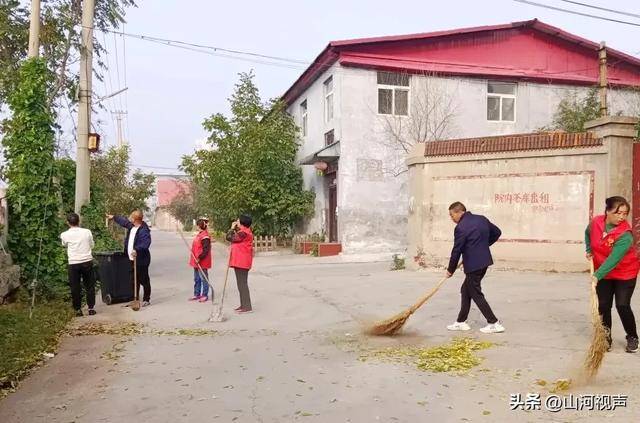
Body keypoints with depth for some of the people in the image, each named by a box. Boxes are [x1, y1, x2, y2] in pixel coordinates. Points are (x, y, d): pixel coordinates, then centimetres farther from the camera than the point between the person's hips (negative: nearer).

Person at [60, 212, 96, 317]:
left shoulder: (65, 235, -5)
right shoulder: (87, 232, -4)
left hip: (73, 264, -1)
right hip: (87, 261, 1)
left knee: (75, 288, 9)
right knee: (90, 286, 11)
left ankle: (78, 309, 14)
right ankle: (91, 308, 14)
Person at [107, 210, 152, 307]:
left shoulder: (144, 230, -21)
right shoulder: (131, 226, 9)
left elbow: (146, 243, -32)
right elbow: (124, 221, 29)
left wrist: (137, 249, -44)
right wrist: (114, 217, 40)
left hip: (141, 260, -9)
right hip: (132, 259, 9)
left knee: (144, 280, 2)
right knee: (134, 280, 16)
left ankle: (146, 300, 13)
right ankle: (135, 299, 26)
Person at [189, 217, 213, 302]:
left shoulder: (205, 236, -18)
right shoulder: (200, 234, 12)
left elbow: (206, 250, -22)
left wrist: (199, 258, -24)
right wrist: (195, 259, 15)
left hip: (202, 262, -10)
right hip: (196, 261, 10)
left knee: (203, 278, 0)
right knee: (197, 279, 16)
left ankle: (205, 295, 8)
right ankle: (197, 294, 25)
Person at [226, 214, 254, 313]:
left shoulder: (243, 233, -19)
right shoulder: (244, 231, 15)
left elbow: (229, 237, -17)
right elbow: (235, 239, 19)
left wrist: (232, 228, -2)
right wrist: (235, 228, 12)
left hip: (241, 262, -11)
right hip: (240, 261, 11)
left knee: (242, 284, -7)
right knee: (241, 283, 16)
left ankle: (247, 307, -5)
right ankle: (243, 305, 24)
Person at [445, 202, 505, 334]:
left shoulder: (461, 227, -16)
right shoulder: (482, 219, 8)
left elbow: (456, 251, -12)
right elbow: (497, 232, 19)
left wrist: (451, 270, 0)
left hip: (473, 265, -9)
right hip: (484, 261, 9)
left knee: (476, 294, 2)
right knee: (465, 290, 17)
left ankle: (494, 323, 5)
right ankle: (461, 322, 23)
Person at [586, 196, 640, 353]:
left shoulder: (625, 235, -27)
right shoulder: (595, 222, -12)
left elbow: (613, 259, -34)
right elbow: (588, 234, 14)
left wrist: (597, 275, -41)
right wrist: (589, 251, 2)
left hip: (625, 274, -4)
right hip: (603, 274, 4)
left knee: (622, 306, -6)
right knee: (603, 306, 5)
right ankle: (606, 339, 18)